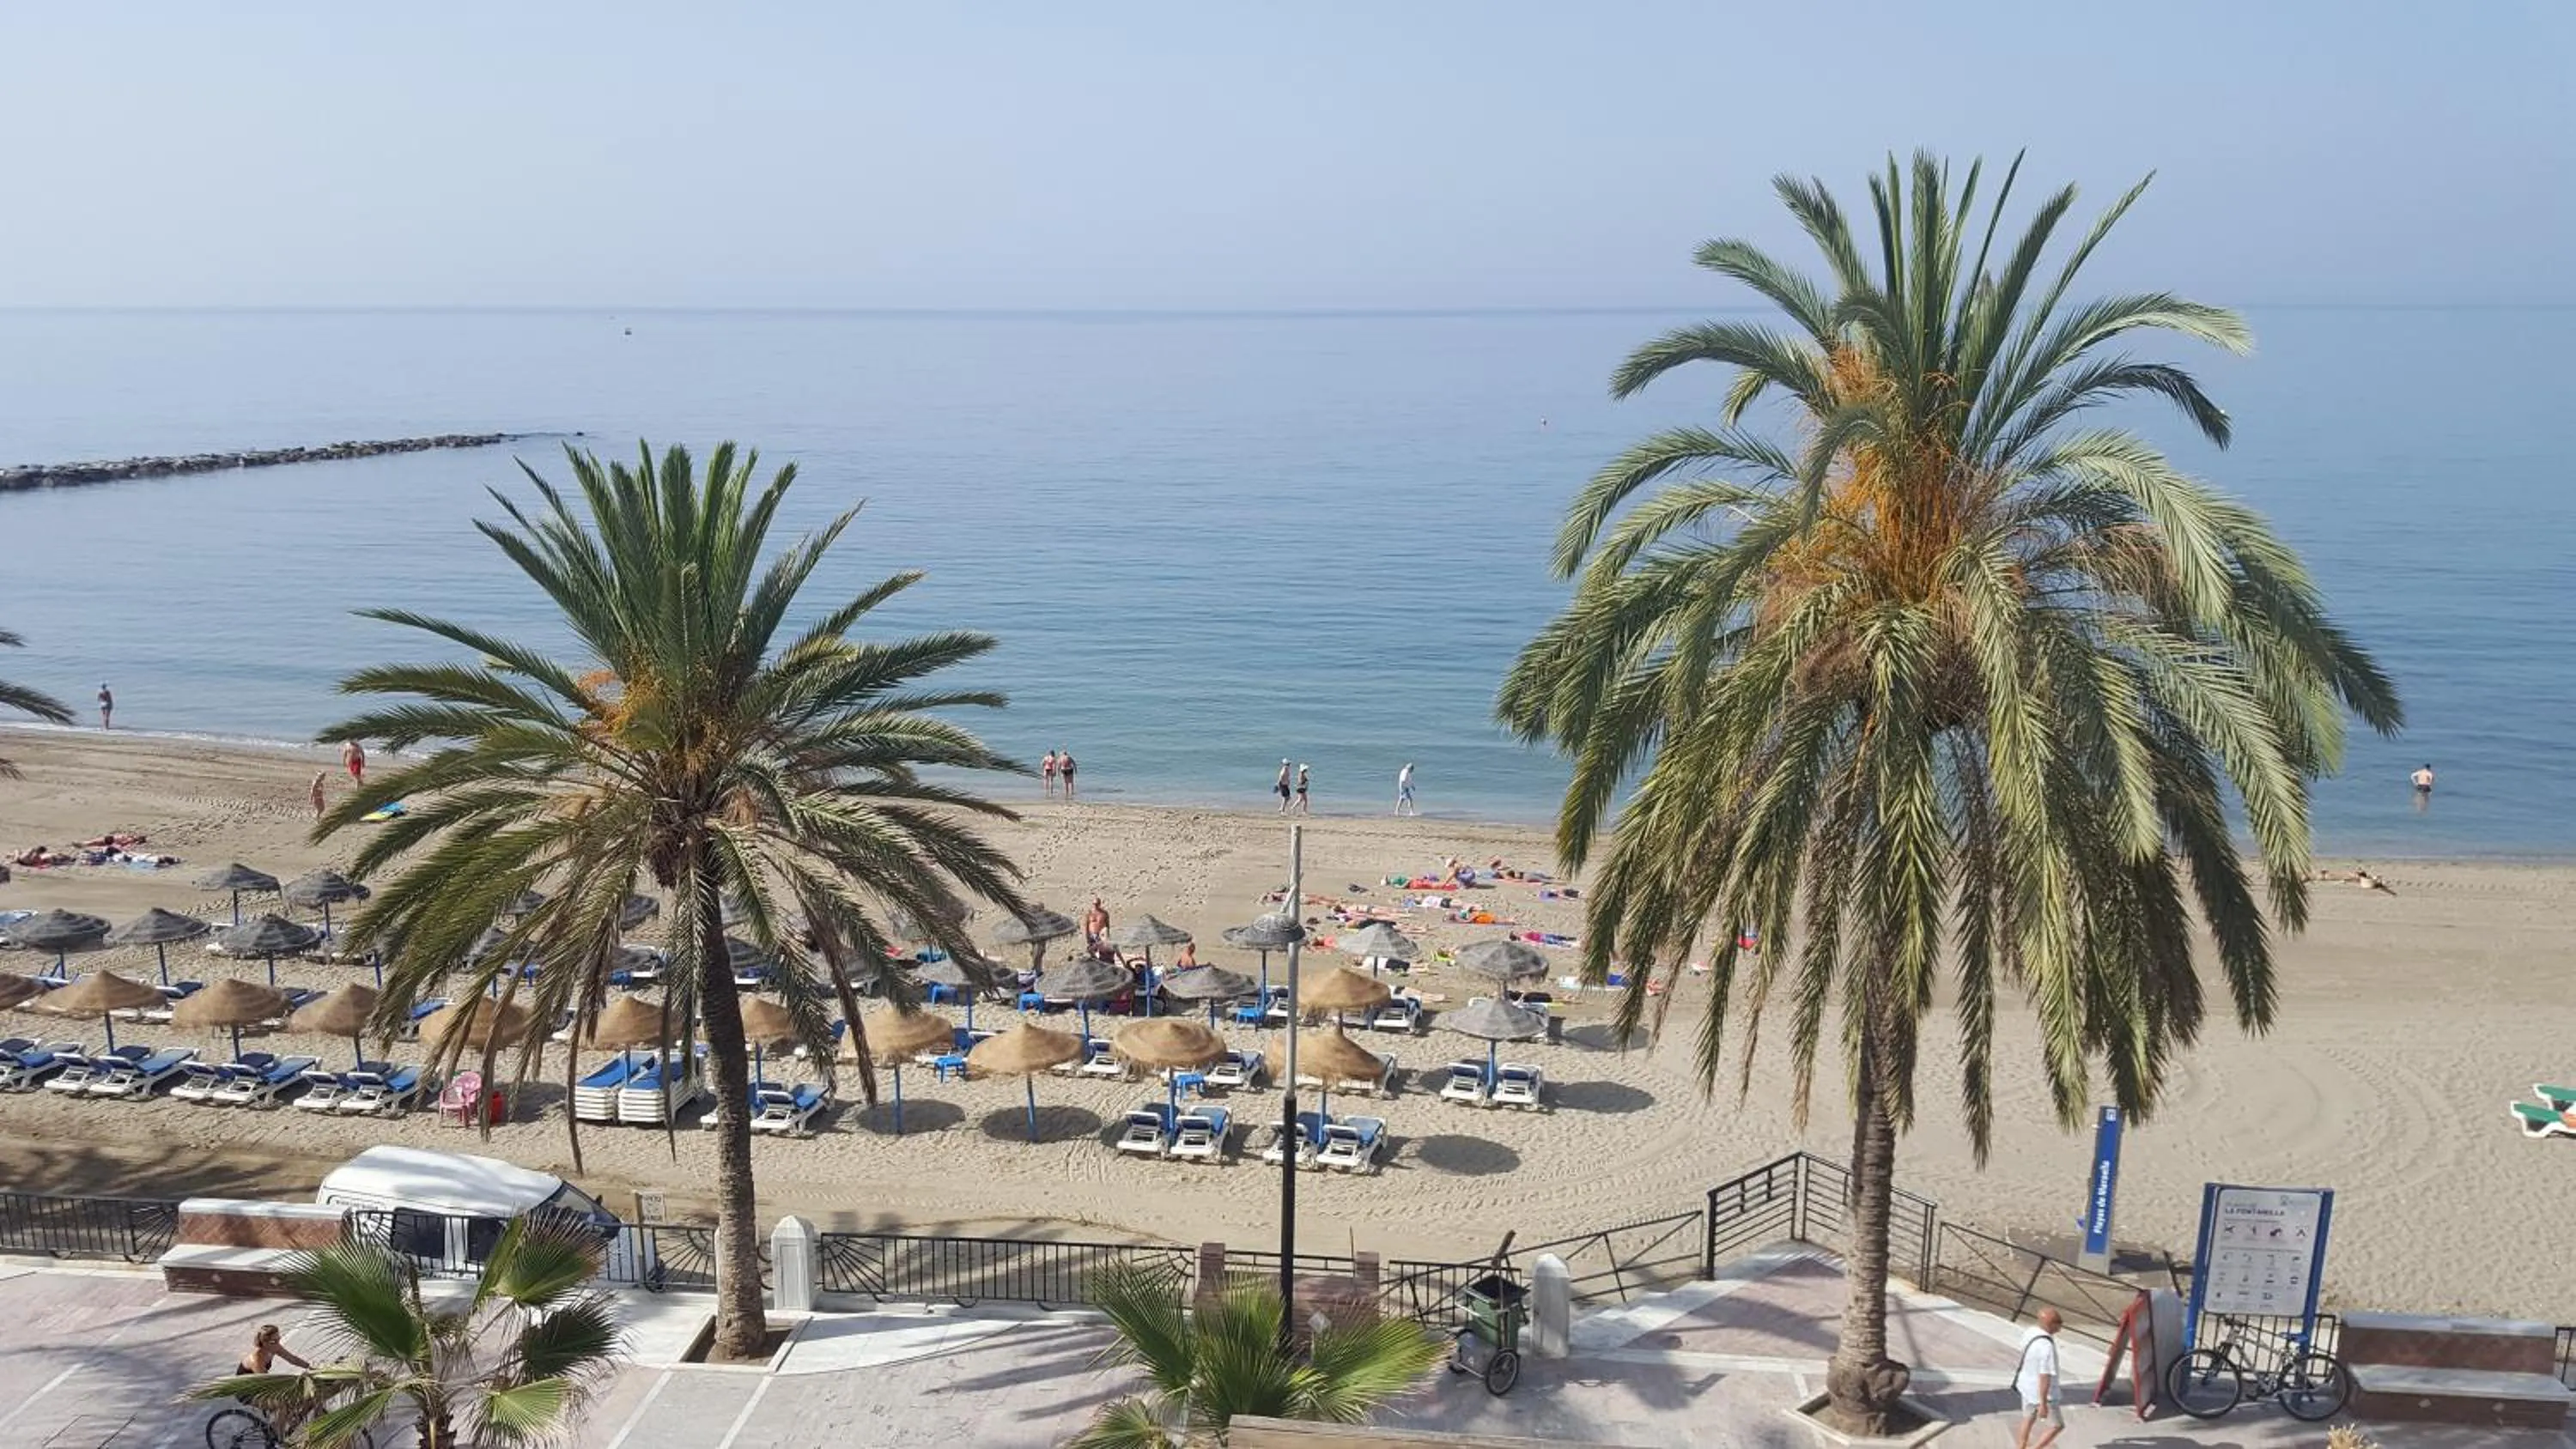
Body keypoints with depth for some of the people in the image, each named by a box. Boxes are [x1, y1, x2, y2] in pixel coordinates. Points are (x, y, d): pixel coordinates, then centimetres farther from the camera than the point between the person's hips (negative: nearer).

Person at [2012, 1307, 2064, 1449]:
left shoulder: (2030, 1333, -8)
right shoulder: (2047, 1348, -35)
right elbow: (2045, 1377, -30)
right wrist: (2043, 1404, -24)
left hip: (2027, 1385, 8)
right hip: (2042, 1392, -8)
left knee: (2029, 1419, 24)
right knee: (2057, 1425, 13)